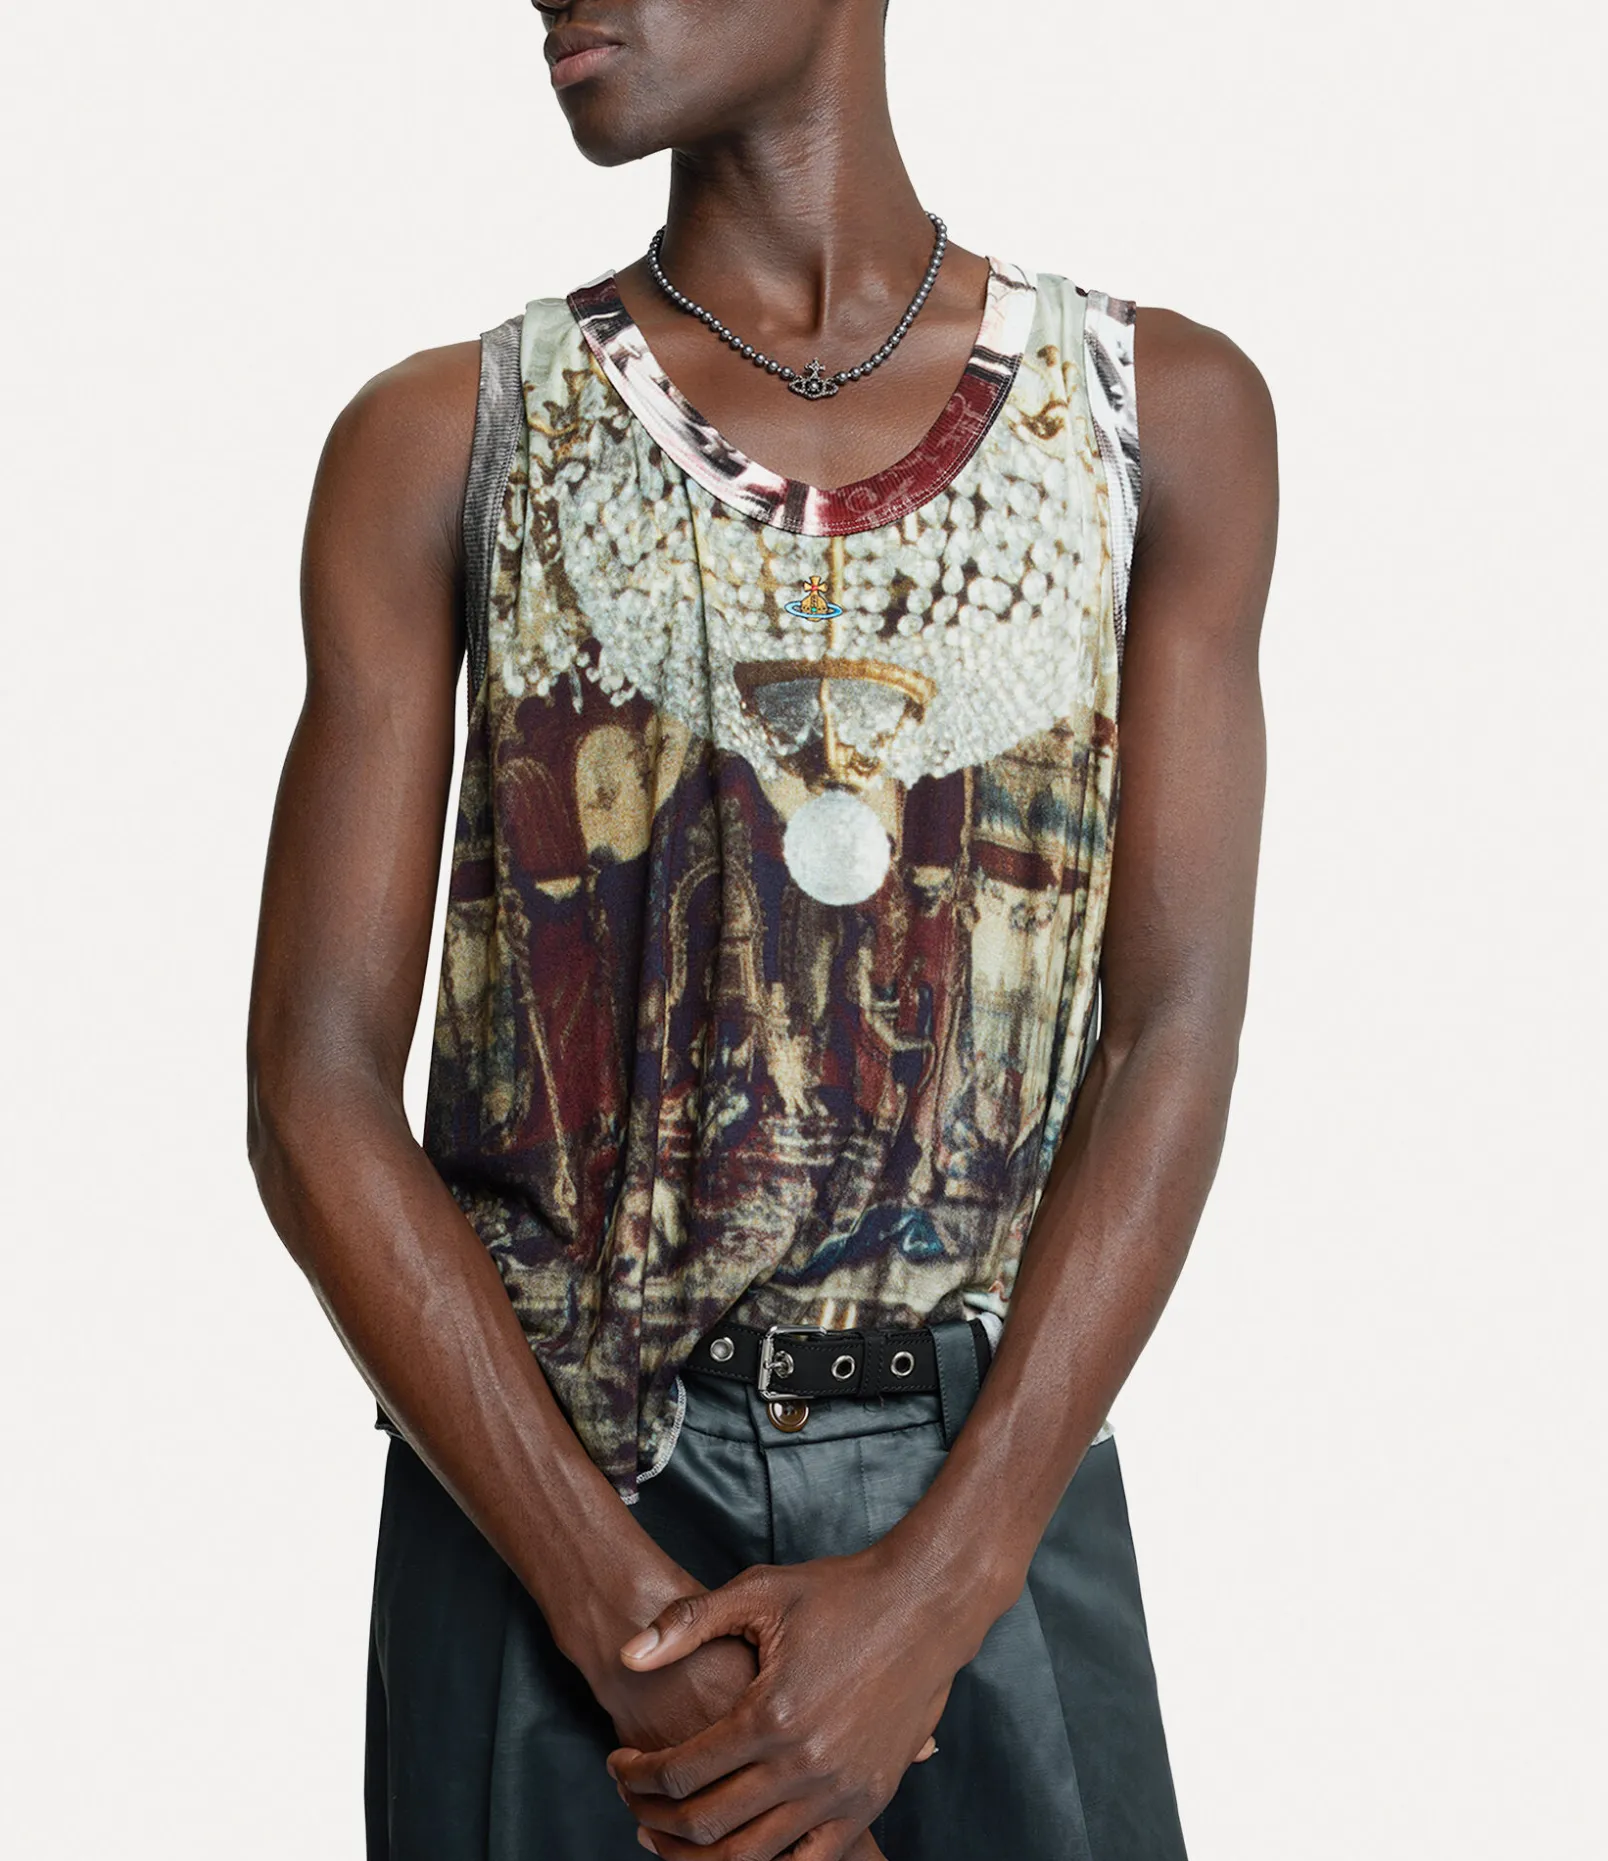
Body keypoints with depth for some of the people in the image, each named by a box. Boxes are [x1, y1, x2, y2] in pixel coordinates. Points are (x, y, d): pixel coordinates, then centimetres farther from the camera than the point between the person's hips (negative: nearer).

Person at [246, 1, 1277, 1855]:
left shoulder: (1162, 409, 1)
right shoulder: (443, 438, 0)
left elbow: (1174, 1042, -5)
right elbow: (317, 1088, -6)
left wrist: (933, 1592, -15)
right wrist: (627, 1609, -15)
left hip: (993, 1483, 1)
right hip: (531, 1478, 0)